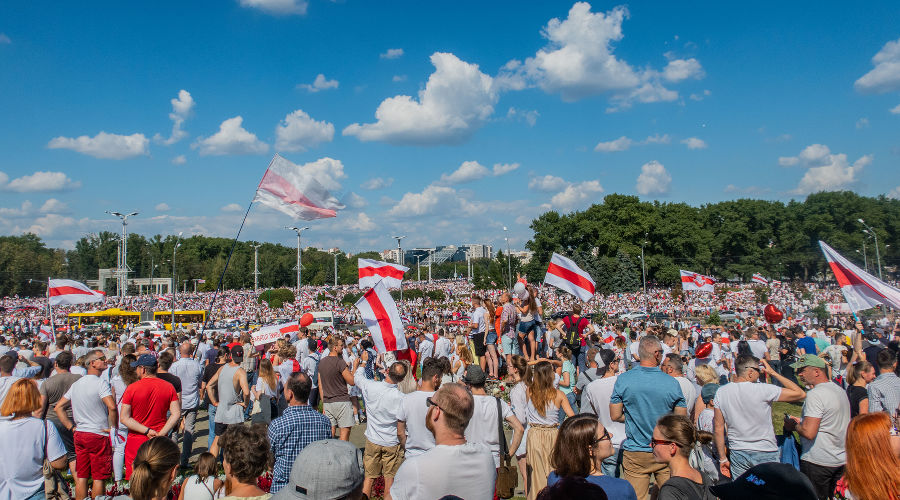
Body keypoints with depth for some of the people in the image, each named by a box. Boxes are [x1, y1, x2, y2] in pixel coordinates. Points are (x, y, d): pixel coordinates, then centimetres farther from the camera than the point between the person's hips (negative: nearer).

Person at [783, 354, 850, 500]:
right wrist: (801, 422, 18)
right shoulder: (839, 389, 10)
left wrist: (793, 425, -7)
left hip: (818, 463, -9)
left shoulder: (815, 394, -20)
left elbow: (809, 432, -26)